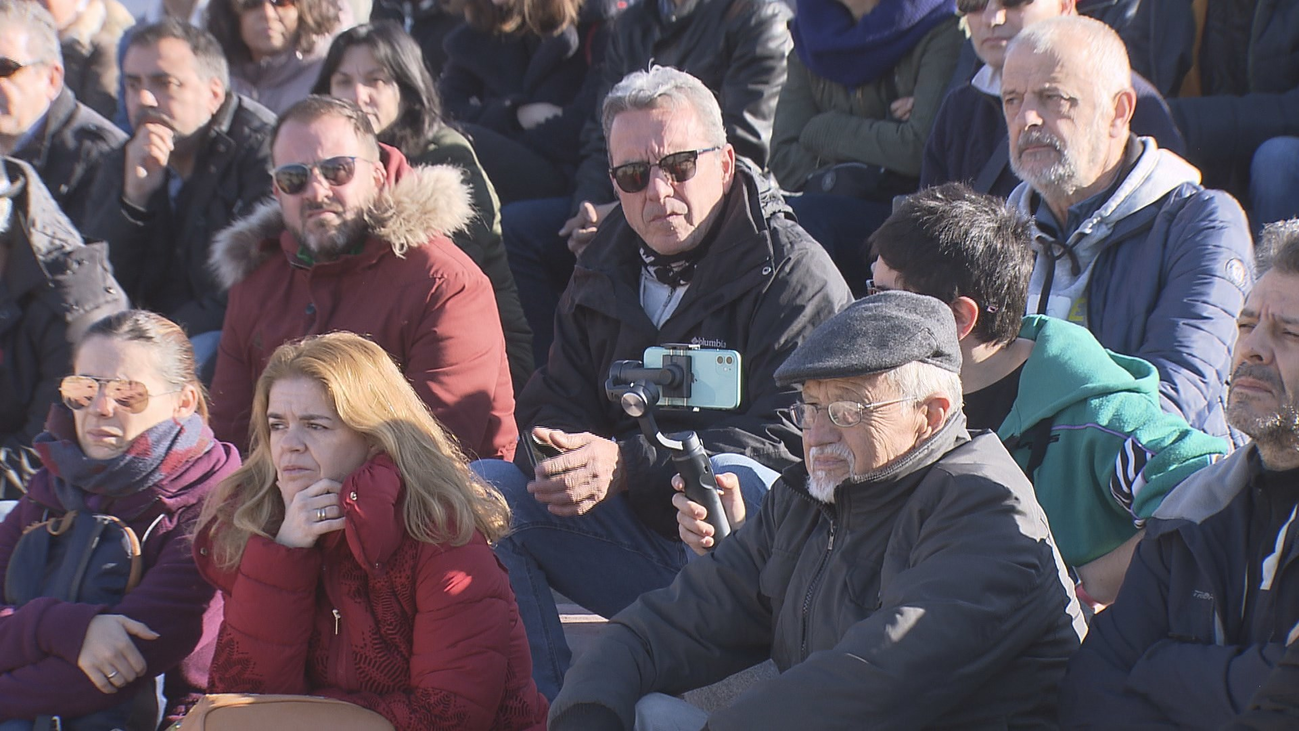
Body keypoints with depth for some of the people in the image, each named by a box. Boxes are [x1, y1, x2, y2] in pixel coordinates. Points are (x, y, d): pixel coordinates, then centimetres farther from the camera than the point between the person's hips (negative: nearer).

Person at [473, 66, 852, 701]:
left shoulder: (793, 274, -9)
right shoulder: (605, 272, 12)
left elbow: (785, 435, -18)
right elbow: (555, 402, 14)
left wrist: (626, 464, -27)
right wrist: (559, 454, -15)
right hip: (636, 535, 6)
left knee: (732, 480, -38)